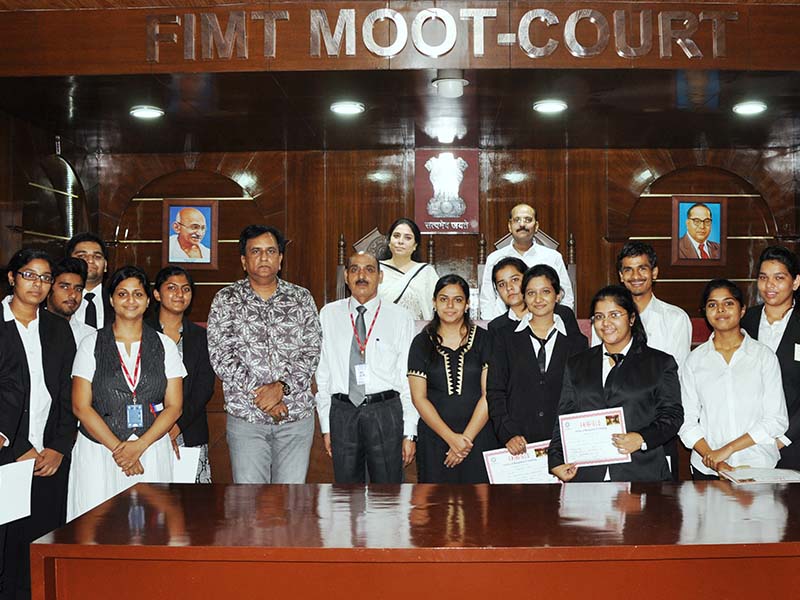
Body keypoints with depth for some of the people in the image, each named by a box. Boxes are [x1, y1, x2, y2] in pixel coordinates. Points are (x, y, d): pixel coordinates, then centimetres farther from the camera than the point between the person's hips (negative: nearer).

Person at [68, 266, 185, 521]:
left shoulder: (164, 345, 8)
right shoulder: (92, 344, 5)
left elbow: (174, 406, 3)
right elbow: (81, 406, -1)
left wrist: (139, 446, -9)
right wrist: (117, 448, -9)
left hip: (152, 451, 1)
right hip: (99, 452, -1)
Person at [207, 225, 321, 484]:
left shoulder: (301, 298, 6)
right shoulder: (226, 300, 2)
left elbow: (311, 353, -1)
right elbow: (220, 357, -7)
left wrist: (282, 386, -16)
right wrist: (258, 395, -15)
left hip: (297, 414, 1)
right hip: (245, 415, -1)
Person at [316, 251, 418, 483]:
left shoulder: (400, 317, 1)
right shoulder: (329, 315, 6)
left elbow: (409, 377, 0)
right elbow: (322, 373, 7)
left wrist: (410, 432, -4)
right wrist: (326, 425, 4)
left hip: (386, 412, -1)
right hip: (342, 413, 2)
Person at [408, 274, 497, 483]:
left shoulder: (483, 339, 3)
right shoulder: (422, 342, 5)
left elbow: (489, 394, -2)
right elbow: (418, 398, -1)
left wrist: (467, 437, -10)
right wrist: (451, 438, -9)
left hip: (478, 437, 0)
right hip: (434, 438, 1)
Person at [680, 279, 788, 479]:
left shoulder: (764, 356, 1)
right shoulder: (695, 360, 4)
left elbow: (777, 420, -5)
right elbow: (687, 421, 0)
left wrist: (727, 449, -11)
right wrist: (714, 460, -13)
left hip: (758, 465, -1)